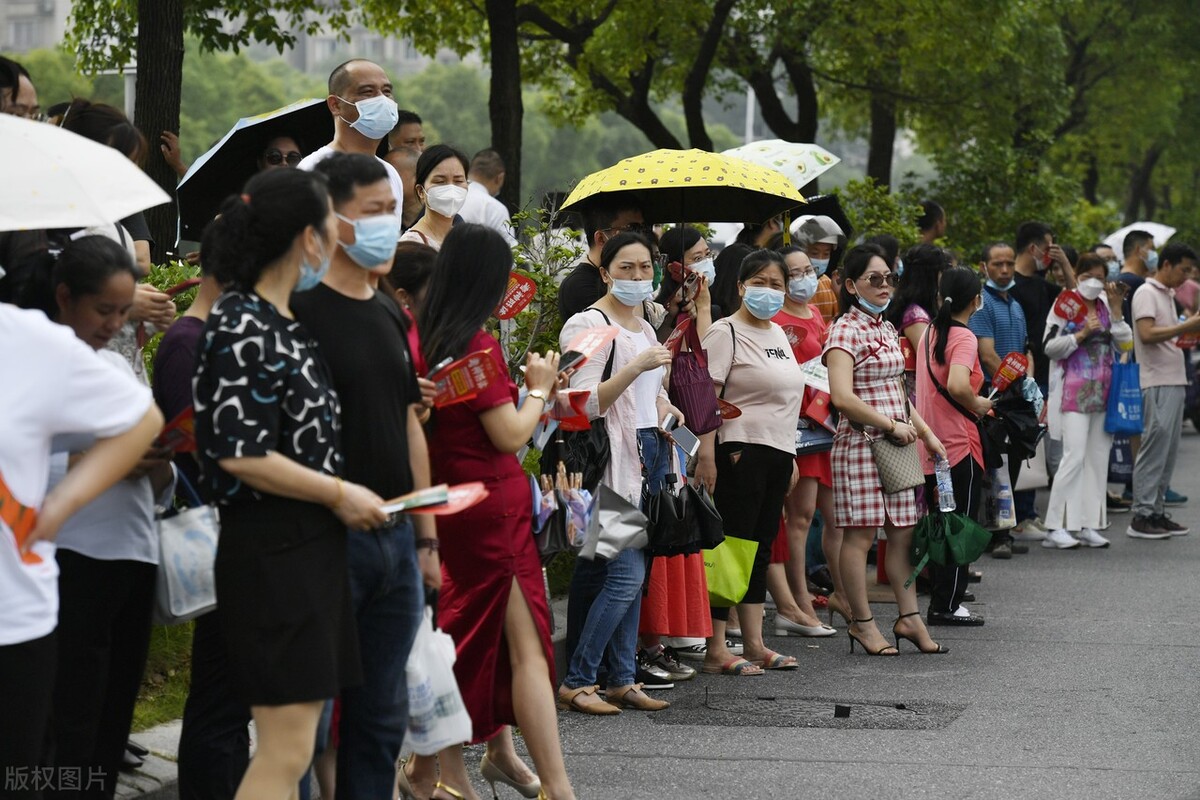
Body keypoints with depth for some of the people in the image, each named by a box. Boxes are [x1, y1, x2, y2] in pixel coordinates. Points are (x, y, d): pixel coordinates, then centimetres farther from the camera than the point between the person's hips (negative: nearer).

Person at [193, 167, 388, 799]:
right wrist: (340, 495, -12)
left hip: (310, 545, 10)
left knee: (293, 746, 13)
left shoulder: (282, 322, 13)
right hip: (270, 550, -10)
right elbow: (242, 455, -20)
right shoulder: (242, 327, -15)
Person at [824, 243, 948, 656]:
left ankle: (909, 617, 14)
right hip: (861, 441, -8)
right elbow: (843, 397, -20)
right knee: (860, 534, -2)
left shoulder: (887, 328, 16)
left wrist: (926, 433, 18)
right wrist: (892, 426, -16)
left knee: (903, 531, 8)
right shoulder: (845, 330, -10)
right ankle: (862, 623, 4)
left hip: (897, 442, 8)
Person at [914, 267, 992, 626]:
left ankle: (940, 601, 20)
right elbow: (956, 385, -32)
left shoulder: (929, 332, 10)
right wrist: (980, 404, -14)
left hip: (930, 445, 8)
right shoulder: (964, 337, -15)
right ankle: (947, 606, 2)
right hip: (959, 445, -8)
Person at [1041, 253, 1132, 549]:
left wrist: (1115, 309, -1)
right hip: (1074, 390, -6)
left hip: (1102, 390, 6)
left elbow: (1125, 343, 7)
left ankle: (1088, 524, 10)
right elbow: (1050, 347, -5)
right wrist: (1081, 334, -15)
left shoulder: (1106, 305, 14)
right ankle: (1056, 527, -9)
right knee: (1074, 455, -13)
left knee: (1098, 457, 5)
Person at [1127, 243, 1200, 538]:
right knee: (1155, 447, -10)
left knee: (1168, 450, 10)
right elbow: (1147, 334, -21)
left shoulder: (1166, 295, 20)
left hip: (1175, 381, 10)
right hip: (1157, 383, -10)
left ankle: (1156, 511, 14)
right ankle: (1141, 516, -9)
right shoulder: (1146, 293, -9)